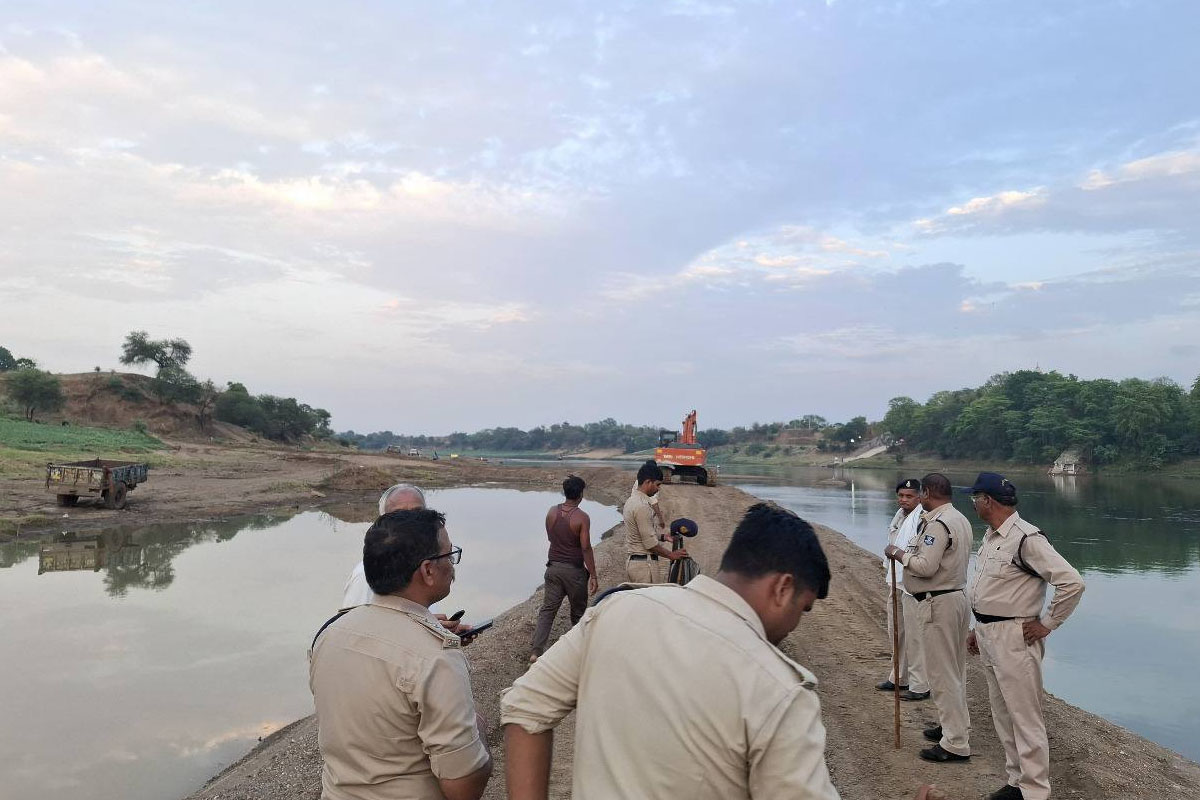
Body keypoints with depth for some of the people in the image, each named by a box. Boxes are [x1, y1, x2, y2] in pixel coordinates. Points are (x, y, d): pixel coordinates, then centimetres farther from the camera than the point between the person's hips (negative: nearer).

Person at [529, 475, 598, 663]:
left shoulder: (552, 512, 0)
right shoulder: (582, 517, -16)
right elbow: (586, 548, -16)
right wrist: (593, 575, -11)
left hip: (553, 567, 4)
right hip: (574, 570, -4)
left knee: (548, 609, 6)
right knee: (578, 611, 14)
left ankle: (537, 651, -1)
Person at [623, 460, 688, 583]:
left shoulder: (632, 500, 11)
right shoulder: (642, 506, -20)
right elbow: (650, 543, -20)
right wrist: (671, 555, -9)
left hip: (632, 562, 10)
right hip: (644, 564, -10)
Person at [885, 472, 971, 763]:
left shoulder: (937, 524, -20)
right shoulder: (961, 520, 13)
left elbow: (926, 566, -26)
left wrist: (900, 554, -11)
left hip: (938, 603, -11)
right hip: (957, 596, 11)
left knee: (941, 673, -5)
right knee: (955, 670, 21)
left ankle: (955, 744, 0)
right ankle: (955, 725, 34)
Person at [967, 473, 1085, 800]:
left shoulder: (1026, 538, -19)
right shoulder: (990, 536, 11)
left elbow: (1072, 582, -23)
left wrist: (1046, 624, -16)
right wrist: (979, 629, 19)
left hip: (1014, 639, -10)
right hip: (988, 636, 10)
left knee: (1025, 719, -1)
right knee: (1003, 716, 18)